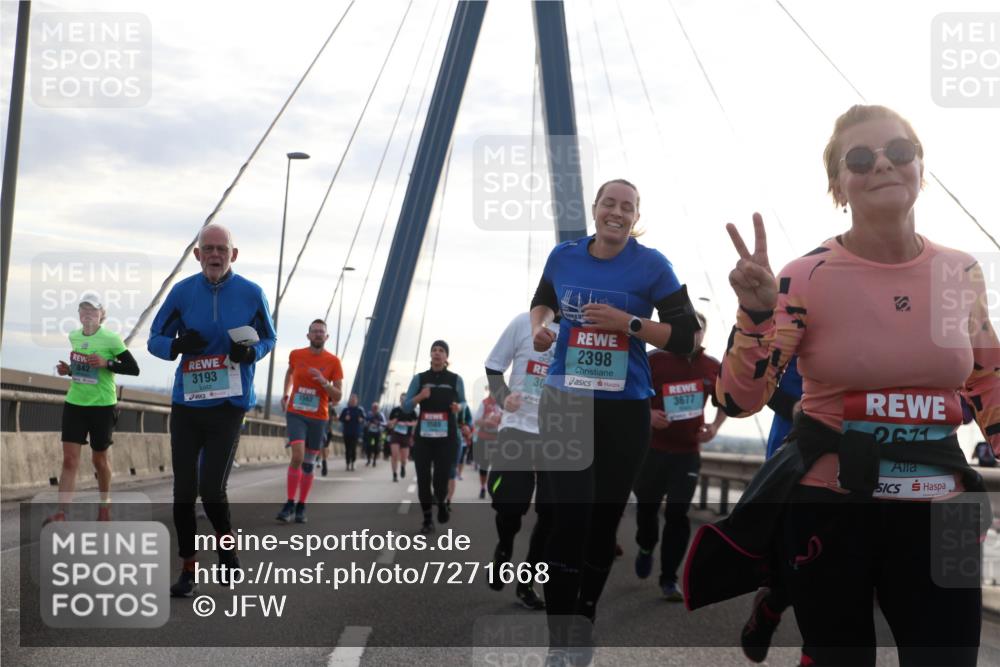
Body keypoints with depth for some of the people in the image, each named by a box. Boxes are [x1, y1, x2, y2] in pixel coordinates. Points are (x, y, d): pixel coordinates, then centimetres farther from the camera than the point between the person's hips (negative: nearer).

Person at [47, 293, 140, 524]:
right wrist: (68, 370, 1)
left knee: (99, 459, 11)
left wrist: (107, 363, -22)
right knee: (70, 459, -7)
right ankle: (61, 513, -13)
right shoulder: (73, 336, 6)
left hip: (102, 406, -3)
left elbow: (134, 368, -10)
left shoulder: (111, 339, -10)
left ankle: (105, 504, 34)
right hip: (74, 404, 4)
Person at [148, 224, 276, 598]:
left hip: (229, 405, -2)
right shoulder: (183, 292, 0)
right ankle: (188, 571, 17)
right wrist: (178, 346, -16)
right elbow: (155, 340, 7)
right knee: (184, 491, 3)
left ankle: (227, 550, 20)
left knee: (211, 489, -9)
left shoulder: (252, 294, -3)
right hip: (185, 403, 2)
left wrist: (252, 352, -13)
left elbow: (268, 338, 10)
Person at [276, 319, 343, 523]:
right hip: (296, 414, -1)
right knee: (297, 457, -18)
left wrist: (323, 382, -20)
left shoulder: (333, 361, -4)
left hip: (318, 417, 1)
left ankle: (301, 507, 20)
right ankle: (289, 504, -8)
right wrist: (286, 394, 14)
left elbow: (337, 397, -4)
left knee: (309, 463, 8)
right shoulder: (296, 355, 0)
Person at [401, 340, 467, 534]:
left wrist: (458, 408, -9)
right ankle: (427, 519, 14)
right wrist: (420, 397, -15)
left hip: (447, 437, -1)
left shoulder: (455, 379, 4)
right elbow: (406, 406, 4)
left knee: (441, 478, -6)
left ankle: (442, 503, 29)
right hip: (423, 435, 1)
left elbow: (463, 403, 14)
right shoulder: (419, 378, 5)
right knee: (423, 478, -1)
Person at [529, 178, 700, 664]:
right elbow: (543, 300, 23)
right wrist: (539, 325, 2)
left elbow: (686, 336, -8)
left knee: (604, 519, 11)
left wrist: (628, 322, -18)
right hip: (564, 404, 1)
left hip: (625, 410, -1)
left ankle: (582, 621, 30)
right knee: (570, 518, -8)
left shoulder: (651, 266, -6)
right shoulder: (563, 256, 3)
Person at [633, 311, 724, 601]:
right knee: (647, 506, 13)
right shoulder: (654, 360, -9)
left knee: (677, 514, -5)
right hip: (652, 448, -1)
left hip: (688, 452, 1)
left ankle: (669, 578, 4)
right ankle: (646, 548, 45)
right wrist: (647, 414, -19)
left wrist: (715, 426, 4)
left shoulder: (713, 367, 1)